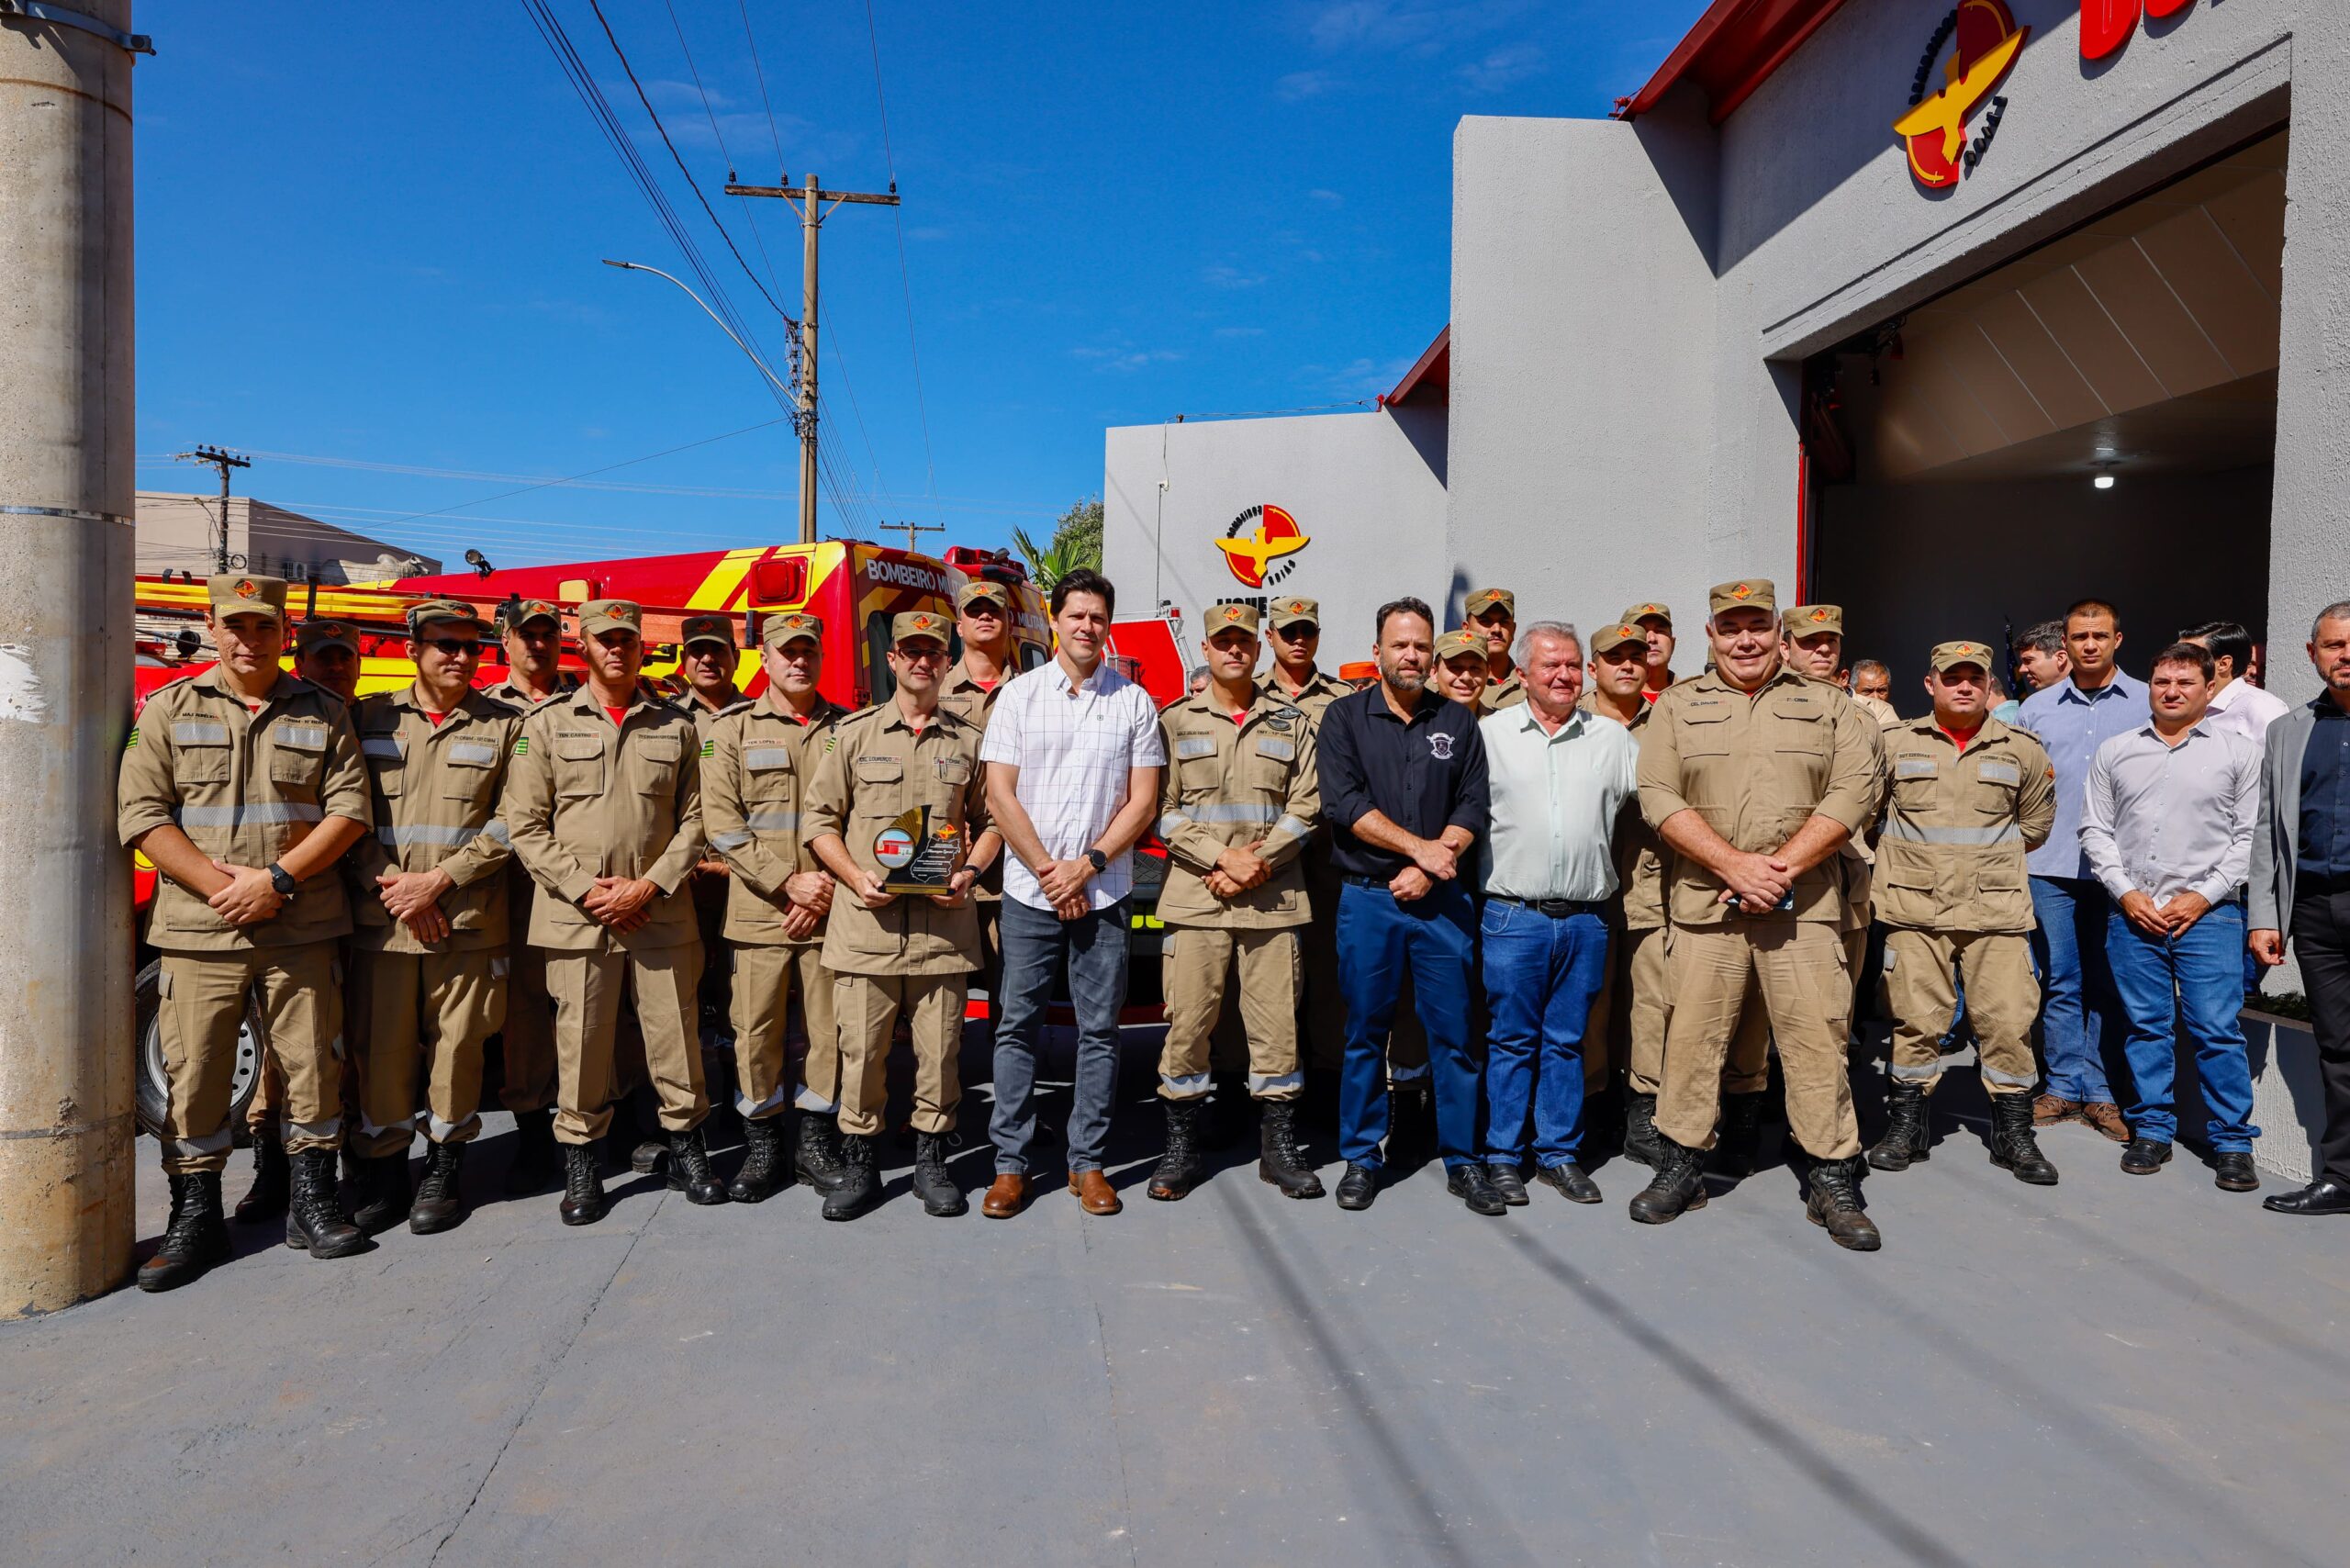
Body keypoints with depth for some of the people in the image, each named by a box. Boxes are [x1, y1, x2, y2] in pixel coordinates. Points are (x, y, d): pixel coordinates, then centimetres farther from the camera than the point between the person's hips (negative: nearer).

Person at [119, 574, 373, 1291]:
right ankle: (196, 1219, 16)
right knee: (195, 1076, 3)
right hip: (198, 930, 0)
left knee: (312, 1064, 5)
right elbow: (141, 813, -1)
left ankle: (312, 1204, 18)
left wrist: (276, 879, -12)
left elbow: (349, 809, 0)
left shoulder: (323, 714, 7)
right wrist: (219, 882, -12)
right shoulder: (169, 710, 6)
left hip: (302, 930, 0)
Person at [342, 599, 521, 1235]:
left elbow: (509, 823, -1)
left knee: (457, 1046, 4)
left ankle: (445, 1166, 19)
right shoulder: (371, 718, 10)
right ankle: (384, 1168, 20)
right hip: (381, 919, 1)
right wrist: (388, 885, -6)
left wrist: (440, 881, -10)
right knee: (380, 1046, 5)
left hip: (467, 921, -1)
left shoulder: (504, 725, 6)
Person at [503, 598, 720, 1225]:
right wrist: (586, 889, -9)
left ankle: (686, 1153, 21)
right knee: (581, 1044, 4)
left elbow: (693, 821, 5)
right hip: (577, 917, -1)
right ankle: (580, 1166, 19)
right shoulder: (546, 725, 5)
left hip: (661, 915, 1)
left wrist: (648, 886, -7)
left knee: (675, 1037, 5)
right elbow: (526, 826, 1)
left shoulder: (676, 727, 8)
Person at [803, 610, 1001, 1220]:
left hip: (943, 922, 1)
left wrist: (969, 873, -2)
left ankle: (931, 1161, 20)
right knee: (861, 1048, 2)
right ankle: (859, 1164, 17)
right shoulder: (855, 734, 8)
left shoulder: (969, 740, 11)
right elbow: (820, 820, 8)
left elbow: (992, 821, 15)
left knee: (939, 1048, 5)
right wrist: (857, 877, -7)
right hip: (867, 922, -1)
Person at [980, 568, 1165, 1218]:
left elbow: (1142, 800, 1)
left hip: (1104, 892, 1)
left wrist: (1087, 866, -9)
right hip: (1029, 891, 0)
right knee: (1019, 1026, 4)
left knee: (1100, 1029, 5)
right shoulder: (1019, 694, 3)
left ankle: (1087, 1162, 16)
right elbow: (1000, 794, -1)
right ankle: (1010, 1163, 14)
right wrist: (1047, 871, -8)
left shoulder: (1134, 701, 5)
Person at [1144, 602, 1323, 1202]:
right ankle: (1180, 1147, 15)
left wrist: (1257, 864, -10)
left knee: (1276, 1021, 4)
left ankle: (1279, 1146, 18)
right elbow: (1163, 810, -1)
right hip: (1195, 898, -1)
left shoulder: (1291, 722, 10)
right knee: (1187, 1022, 1)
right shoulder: (1176, 721, 7)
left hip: (1274, 898, 1)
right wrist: (1223, 858, -12)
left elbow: (1306, 805, 3)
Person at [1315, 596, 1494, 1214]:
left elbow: (1473, 807, 3)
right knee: (1365, 1033, 6)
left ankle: (1461, 1160, 15)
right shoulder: (1345, 716, 4)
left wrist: (1429, 871, -11)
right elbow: (1343, 803, -8)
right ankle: (1360, 1159, 17)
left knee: (1453, 1032, 4)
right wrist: (1419, 846, -12)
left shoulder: (1458, 722, 10)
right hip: (1367, 899, -1)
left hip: (1441, 901, 2)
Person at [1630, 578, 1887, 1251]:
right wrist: (1734, 866, -13)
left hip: (1804, 905, 0)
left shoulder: (1826, 706, 10)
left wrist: (1780, 867, -13)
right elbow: (1659, 797, -2)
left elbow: (1856, 790, -1)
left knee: (1817, 1037, 0)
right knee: (1692, 1035, 3)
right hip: (1704, 902, 0)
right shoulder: (1677, 706, 9)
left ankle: (1834, 1182, 12)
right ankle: (1679, 1166, 17)